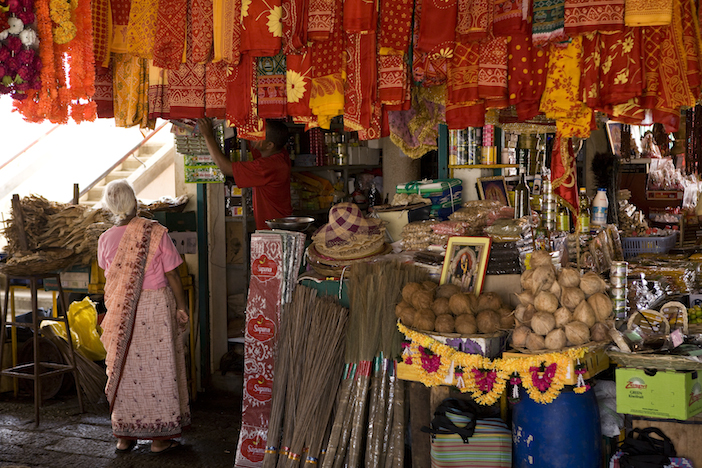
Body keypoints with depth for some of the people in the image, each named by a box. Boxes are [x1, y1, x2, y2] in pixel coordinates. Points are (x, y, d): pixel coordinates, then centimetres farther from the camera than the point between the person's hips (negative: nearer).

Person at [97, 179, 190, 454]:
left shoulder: (106, 239, -3)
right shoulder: (156, 233, -11)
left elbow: (108, 274, 10)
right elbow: (172, 275, -8)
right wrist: (181, 307, 1)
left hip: (121, 312, 3)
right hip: (157, 305, -2)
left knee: (124, 370, 12)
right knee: (158, 368, 6)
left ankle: (124, 436, 20)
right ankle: (160, 438, 12)